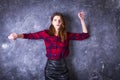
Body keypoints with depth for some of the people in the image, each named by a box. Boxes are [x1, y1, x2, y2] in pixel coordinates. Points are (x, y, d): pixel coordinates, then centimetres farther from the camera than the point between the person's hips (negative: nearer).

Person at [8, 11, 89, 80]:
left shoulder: (66, 35, 0)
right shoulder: (46, 33, -4)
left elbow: (85, 35, 5)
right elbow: (30, 35, -10)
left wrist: (82, 20, 3)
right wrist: (18, 35, -27)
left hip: (63, 67, 2)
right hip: (50, 66, -1)